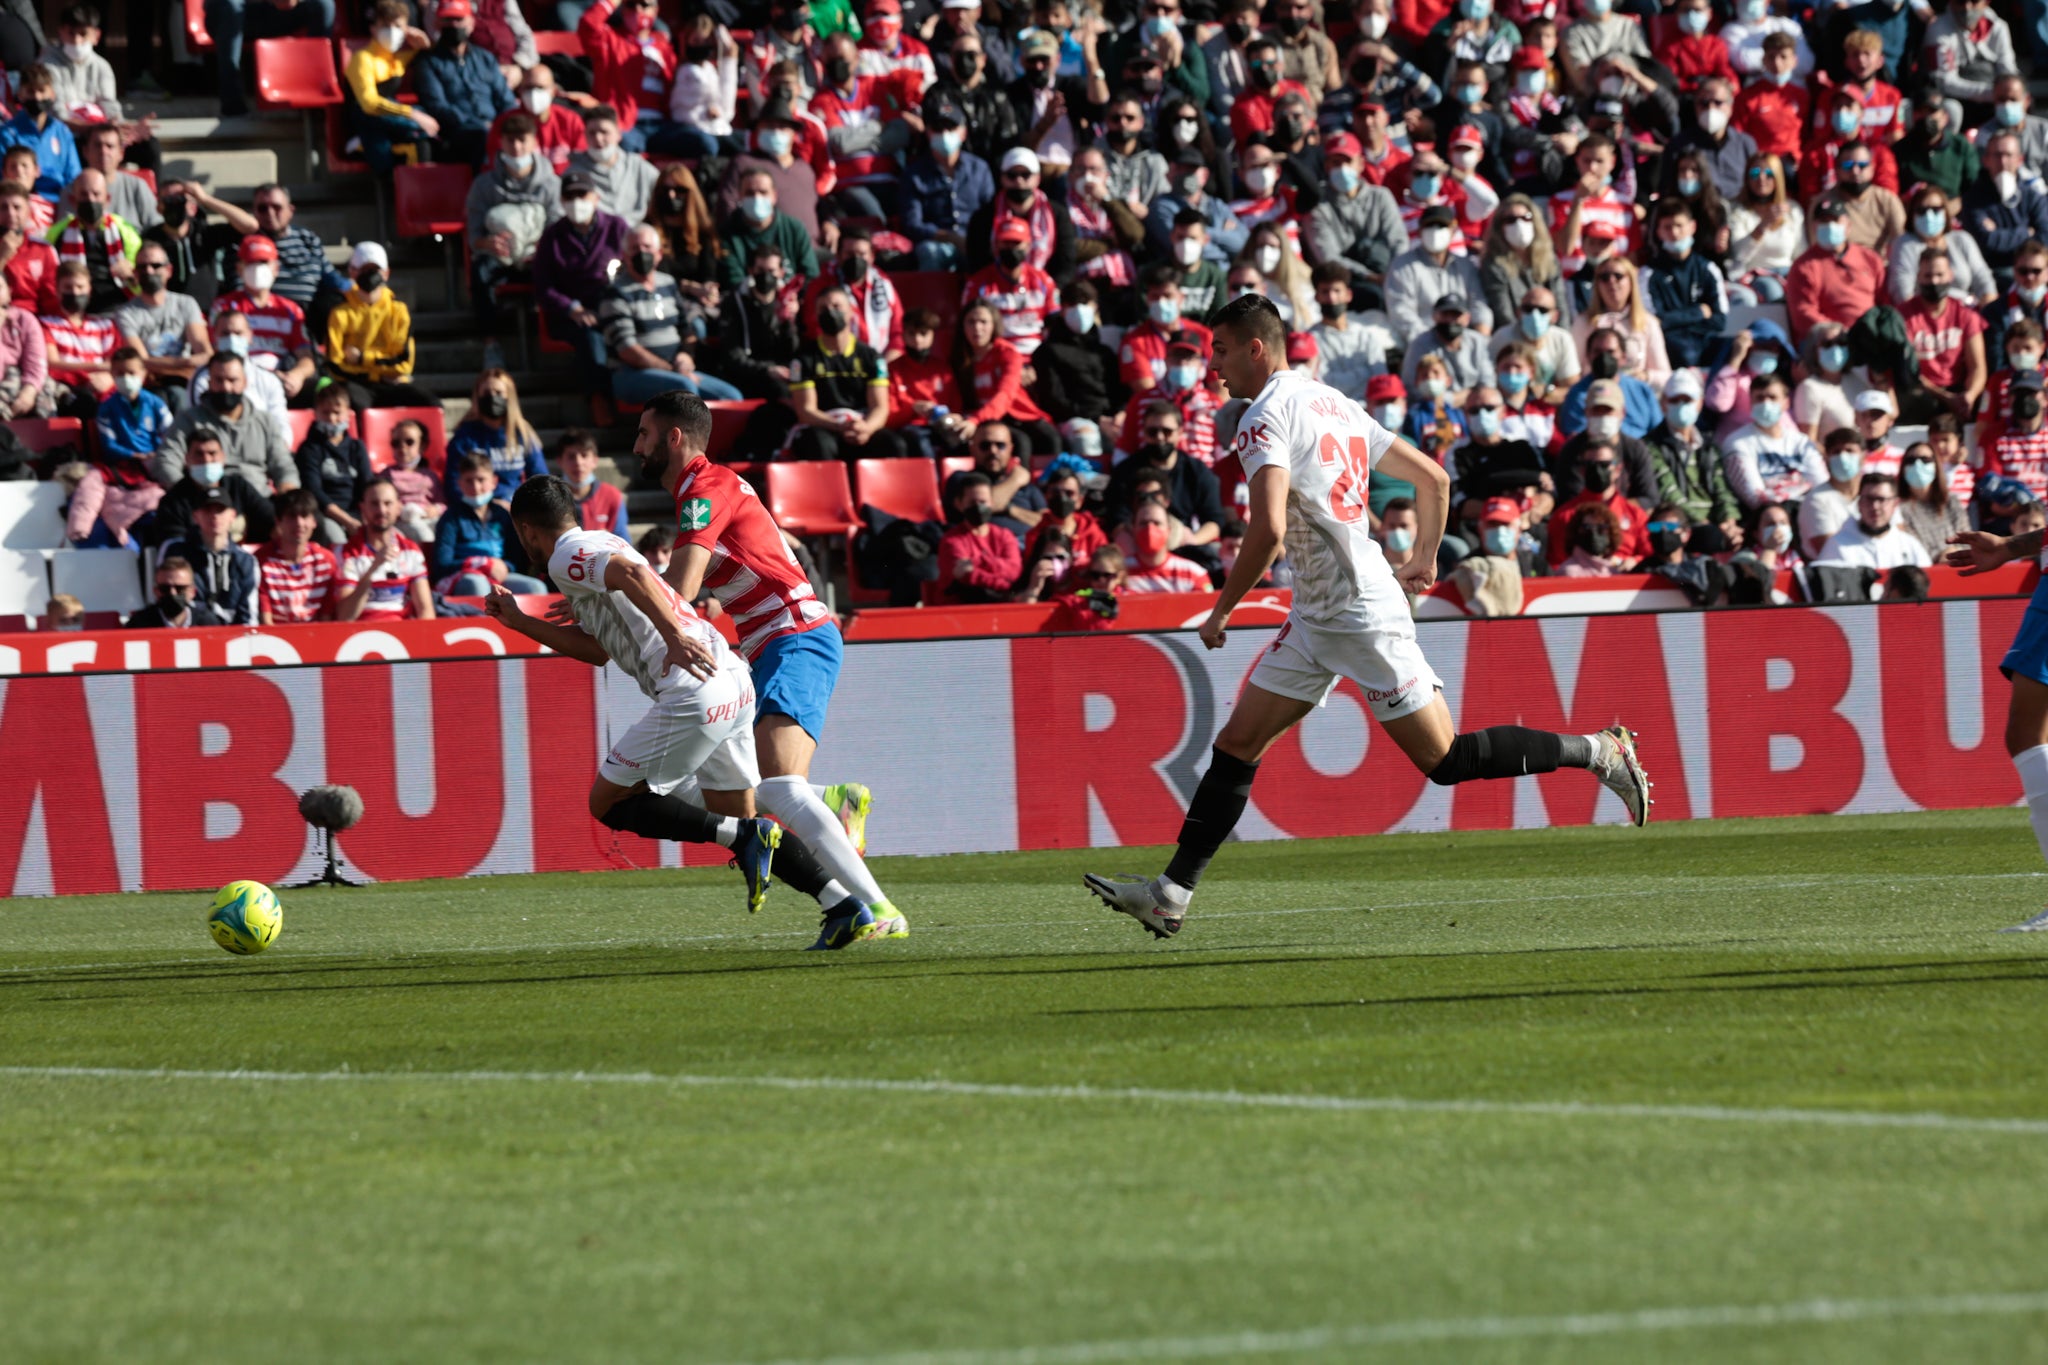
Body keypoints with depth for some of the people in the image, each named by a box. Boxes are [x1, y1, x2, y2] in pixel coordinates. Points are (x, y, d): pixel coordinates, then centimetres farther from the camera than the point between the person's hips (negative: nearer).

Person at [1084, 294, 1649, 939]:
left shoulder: (1267, 417, -14)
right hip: (1316, 618, 10)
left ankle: (1601, 752, 5)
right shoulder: (1334, 404, 14)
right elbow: (1434, 477, 18)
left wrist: (1221, 612, -16)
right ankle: (1172, 893, 6)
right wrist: (1426, 558, 33)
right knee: (1237, 744, 6)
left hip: (1362, 616, -10)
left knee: (1446, 759, -4)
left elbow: (1269, 529, -28)